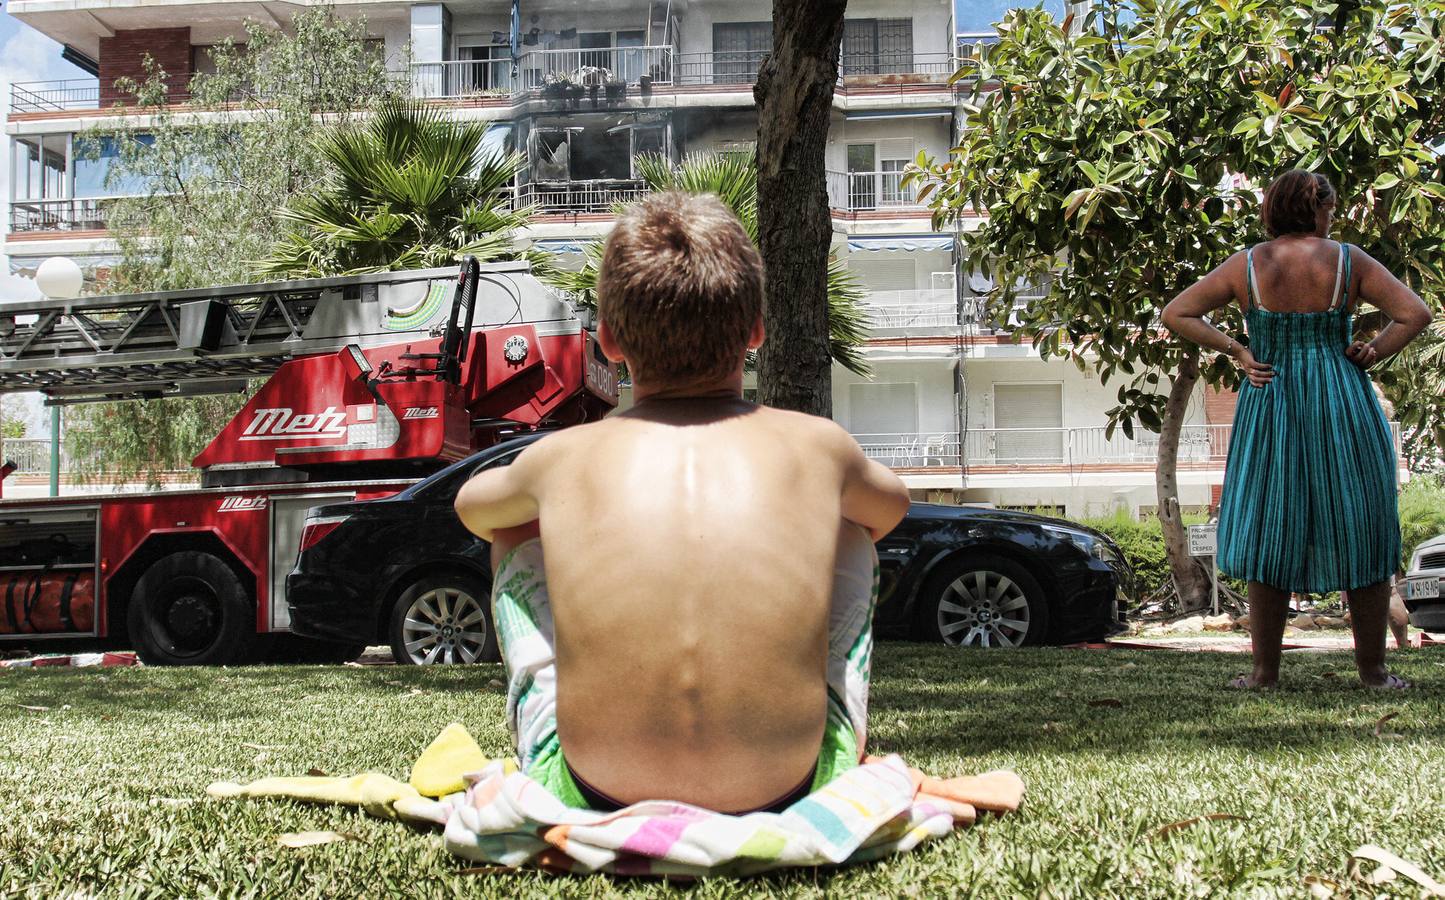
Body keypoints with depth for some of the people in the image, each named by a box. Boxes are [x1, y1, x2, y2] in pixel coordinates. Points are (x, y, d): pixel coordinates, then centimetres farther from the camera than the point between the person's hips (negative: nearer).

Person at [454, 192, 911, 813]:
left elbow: (471, 505, 27)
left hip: (594, 803, 0)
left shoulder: (562, 458, 1)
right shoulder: (818, 446, 1)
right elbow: (892, 505, 28)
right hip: (789, 802, 0)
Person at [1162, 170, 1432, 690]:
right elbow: (1416, 314, -6)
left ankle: (1265, 670, 10)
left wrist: (1235, 351, 0)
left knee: (1269, 537, 8)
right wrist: (1371, 355, 1)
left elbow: (1175, 315, -1)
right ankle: (1373, 669, 15)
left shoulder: (1246, 266, 0)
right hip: (1344, 410, 0)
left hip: (1269, 408, 1)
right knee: (1360, 534, 9)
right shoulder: (1348, 261, -2)